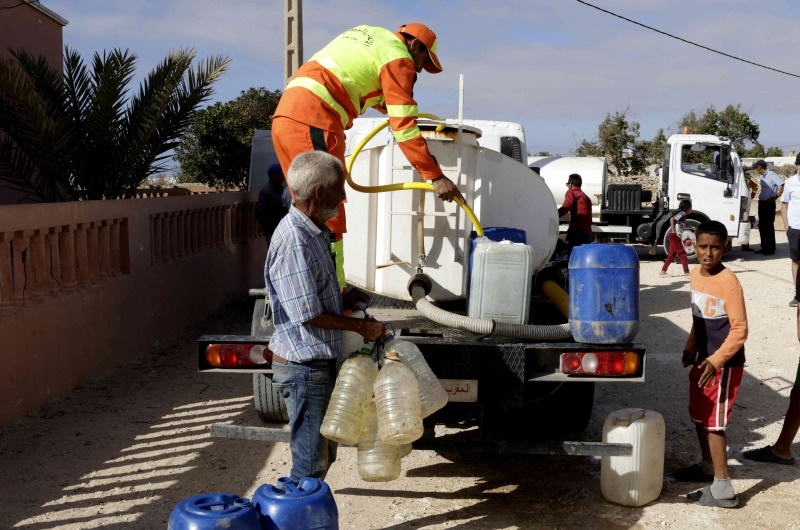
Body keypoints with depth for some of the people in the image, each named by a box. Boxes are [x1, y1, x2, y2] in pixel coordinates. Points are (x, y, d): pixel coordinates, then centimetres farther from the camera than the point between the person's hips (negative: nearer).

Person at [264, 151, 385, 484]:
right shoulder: (294, 241, -24)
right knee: (310, 462, 0)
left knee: (325, 452, 23)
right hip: (304, 369, -10)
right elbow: (308, 314, -23)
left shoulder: (315, 232, 10)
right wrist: (361, 327, -13)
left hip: (320, 363, 10)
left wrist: (343, 300, 7)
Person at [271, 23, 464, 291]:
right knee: (327, 219, -6)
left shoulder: (368, 35, 26)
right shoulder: (398, 57, 1)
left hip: (286, 116, 9)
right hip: (313, 122, -9)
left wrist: (391, 107, 56)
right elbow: (404, 129, -6)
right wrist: (436, 176, -5)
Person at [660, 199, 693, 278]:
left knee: (672, 255, 11)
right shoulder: (682, 213, -12)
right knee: (682, 254, -6)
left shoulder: (683, 214, 15)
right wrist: (673, 231, -20)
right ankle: (686, 273, -3)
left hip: (676, 237, 9)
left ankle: (663, 271, 14)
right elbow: (672, 219, -26)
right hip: (675, 237, -9)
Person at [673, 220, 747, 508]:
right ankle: (707, 466, 39)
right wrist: (690, 347, 15)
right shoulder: (695, 274, 3)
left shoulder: (728, 282, -21)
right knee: (699, 416, 19)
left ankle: (722, 488, 1)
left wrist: (715, 361, -25)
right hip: (703, 359, 8)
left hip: (724, 364, -8)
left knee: (713, 422, -6)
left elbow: (740, 329, -21)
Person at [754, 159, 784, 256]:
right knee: (761, 226, 11)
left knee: (769, 226, -5)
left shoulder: (771, 175, -13)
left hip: (769, 204, -9)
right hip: (762, 203, 9)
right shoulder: (763, 176, 13)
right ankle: (764, 247, 18)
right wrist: (760, 193, 8)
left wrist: (775, 197, -16)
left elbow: (783, 185, -17)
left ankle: (770, 249, -1)